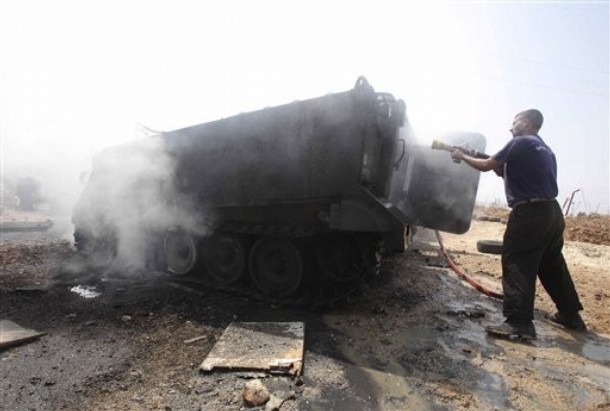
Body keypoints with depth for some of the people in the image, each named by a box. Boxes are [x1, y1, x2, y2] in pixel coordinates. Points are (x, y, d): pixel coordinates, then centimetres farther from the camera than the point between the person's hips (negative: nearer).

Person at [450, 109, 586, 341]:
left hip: (530, 213, -9)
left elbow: (486, 166, -5)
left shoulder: (521, 143, -5)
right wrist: (504, 169, 18)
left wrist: (463, 157, 9)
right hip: (551, 212, 9)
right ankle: (571, 315, 31)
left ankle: (519, 323, -9)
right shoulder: (545, 150, 22)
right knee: (552, 266, 19)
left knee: (516, 266, -8)